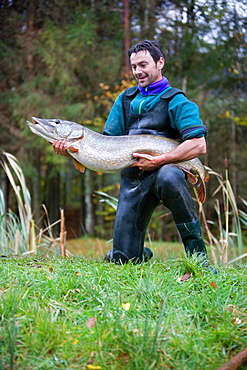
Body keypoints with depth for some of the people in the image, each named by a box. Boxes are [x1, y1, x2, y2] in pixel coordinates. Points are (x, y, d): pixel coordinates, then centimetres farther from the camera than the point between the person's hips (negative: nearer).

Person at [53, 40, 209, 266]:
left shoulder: (175, 101, -1)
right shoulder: (125, 100, 16)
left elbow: (199, 145, -14)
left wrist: (159, 161, -23)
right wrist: (70, 149, -3)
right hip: (133, 179, 5)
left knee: (168, 177, -43)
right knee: (122, 259, -3)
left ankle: (196, 250, -29)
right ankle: (142, 254, 35)